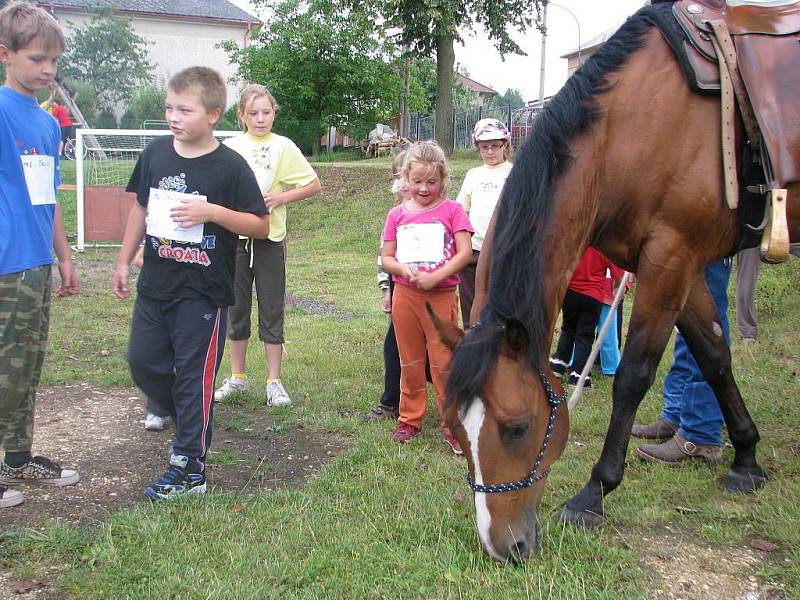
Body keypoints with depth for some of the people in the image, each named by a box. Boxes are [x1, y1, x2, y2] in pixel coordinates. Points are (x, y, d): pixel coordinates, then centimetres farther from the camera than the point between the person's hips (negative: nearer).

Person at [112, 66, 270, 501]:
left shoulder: (230, 166, -11)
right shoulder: (156, 153, 2)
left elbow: (261, 226, -10)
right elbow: (140, 207, 15)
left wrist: (213, 211, -24)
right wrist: (124, 262, 15)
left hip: (203, 292, -5)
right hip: (155, 285, 5)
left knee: (194, 377, 2)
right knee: (143, 362, 12)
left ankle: (189, 465, 14)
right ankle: (186, 418, 37)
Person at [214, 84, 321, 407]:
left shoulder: (283, 146, -2)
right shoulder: (230, 147, 4)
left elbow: (314, 185, -1)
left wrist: (281, 198, -12)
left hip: (269, 238, -2)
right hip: (235, 236, 2)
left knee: (272, 312, 3)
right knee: (236, 309, 11)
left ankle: (274, 382, 12)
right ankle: (237, 377, 24)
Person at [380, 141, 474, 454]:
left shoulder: (451, 210, -2)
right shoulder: (397, 214, 6)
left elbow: (465, 252, -10)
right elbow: (386, 257, 7)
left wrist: (435, 277, -20)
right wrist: (403, 269, -15)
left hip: (441, 296, -3)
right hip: (405, 295, 3)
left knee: (444, 362, -1)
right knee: (410, 361, 13)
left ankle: (453, 425, 10)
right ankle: (410, 419, 27)